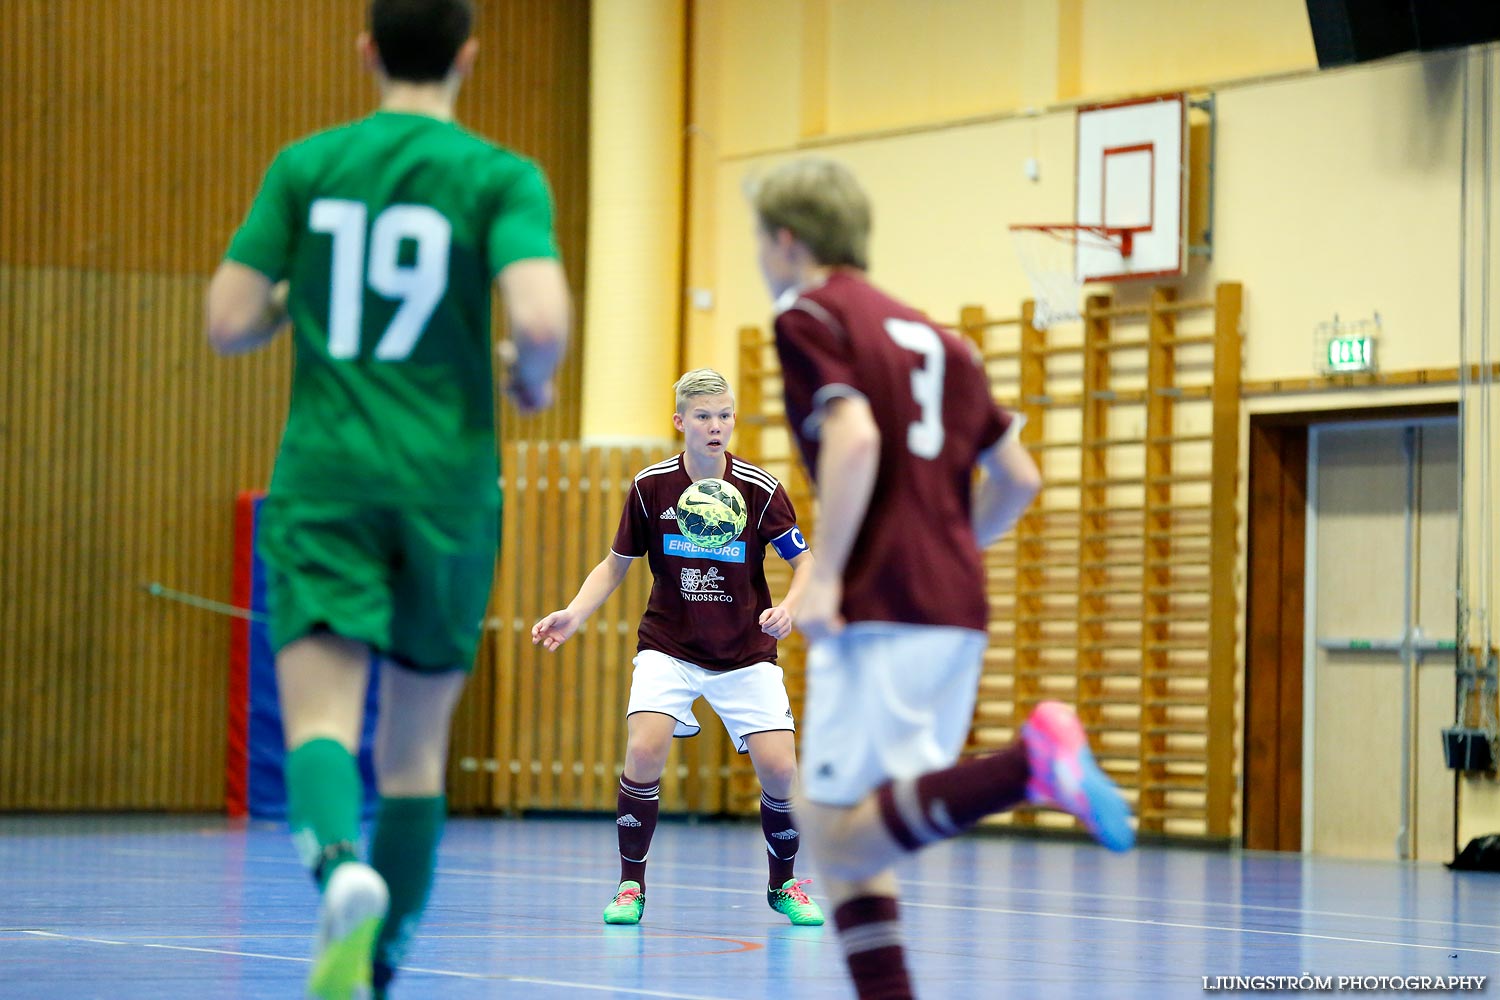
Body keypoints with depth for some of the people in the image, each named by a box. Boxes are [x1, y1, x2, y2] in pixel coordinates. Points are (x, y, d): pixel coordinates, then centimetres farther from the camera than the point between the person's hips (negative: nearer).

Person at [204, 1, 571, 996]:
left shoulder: (306, 166, 4)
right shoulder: (503, 178, -3)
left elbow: (230, 324, 2)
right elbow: (542, 321, -18)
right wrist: (531, 379, 5)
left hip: (324, 477, 0)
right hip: (448, 483, 0)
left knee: (321, 717, -9)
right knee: (416, 742, 13)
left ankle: (341, 863, -41)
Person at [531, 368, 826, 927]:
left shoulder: (760, 490, -12)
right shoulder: (650, 486, -8)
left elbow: (804, 562, -2)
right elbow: (616, 564, 4)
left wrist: (788, 608, -23)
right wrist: (574, 614, -11)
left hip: (745, 652, 0)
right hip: (668, 645, 0)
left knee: (780, 769, -11)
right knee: (645, 750, -23)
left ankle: (783, 883, 16)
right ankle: (631, 883, -5)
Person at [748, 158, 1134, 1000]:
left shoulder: (809, 316, 0)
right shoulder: (931, 335, 21)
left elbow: (854, 437, -17)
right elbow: (1018, 479, 18)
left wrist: (824, 575, -17)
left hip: (880, 611, -8)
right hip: (959, 612, 8)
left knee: (838, 834, -11)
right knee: (860, 842, 11)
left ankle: (1029, 761, -27)